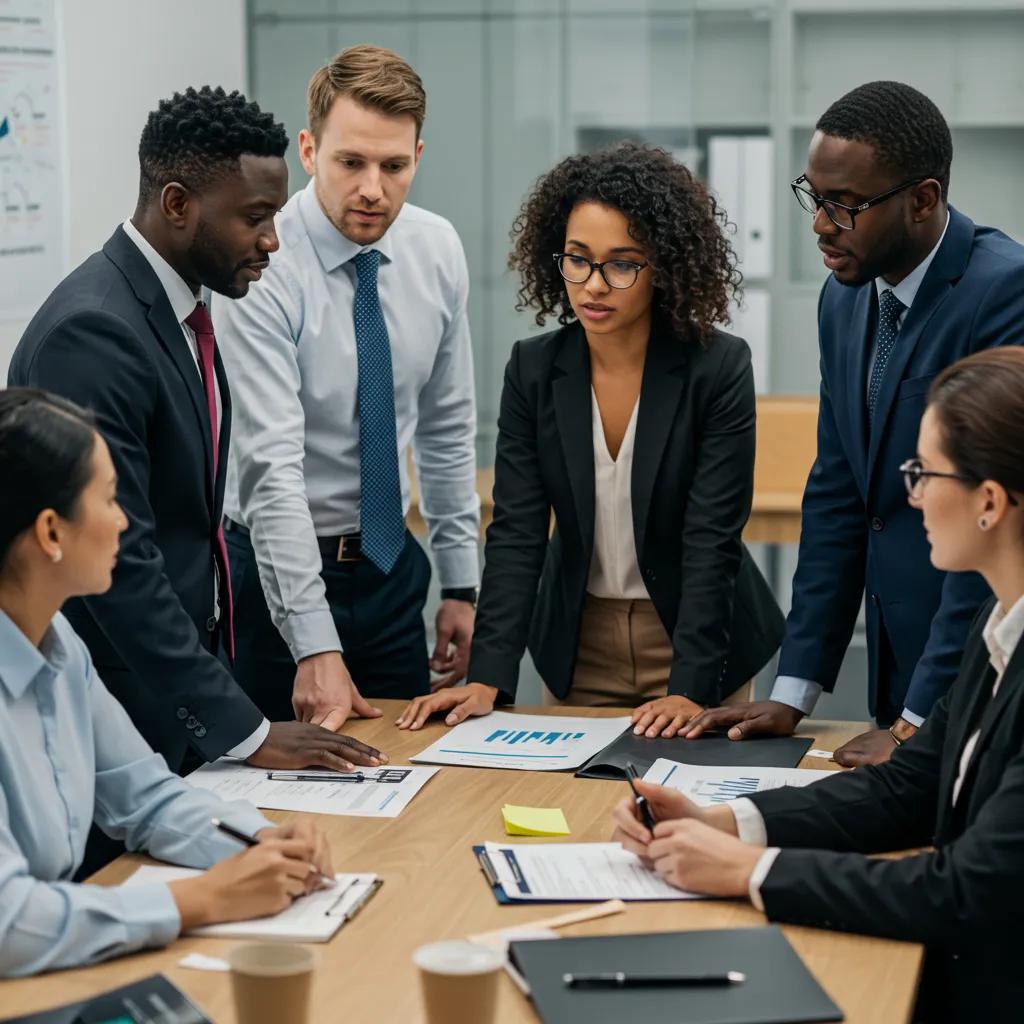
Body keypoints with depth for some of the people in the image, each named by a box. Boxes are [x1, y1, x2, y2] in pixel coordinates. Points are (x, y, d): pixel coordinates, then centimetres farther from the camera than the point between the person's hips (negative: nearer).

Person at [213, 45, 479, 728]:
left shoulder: (437, 250, -2)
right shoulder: (260, 269, -20)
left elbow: (448, 428, 8)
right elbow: (272, 468, -25)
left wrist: (462, 585, 10)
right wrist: (316, 648, -29)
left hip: (392, 569, 5)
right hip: (277, 569, -5)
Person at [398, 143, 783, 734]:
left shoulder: (720, 368, -16)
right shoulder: (533, 369, -7)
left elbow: (712, 538, -19)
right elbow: (517, 531, -10)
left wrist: (689, 686, -27)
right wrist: (488, 677, -20)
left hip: (694, 638, -2)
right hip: (579, 645, 3)